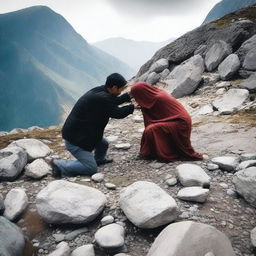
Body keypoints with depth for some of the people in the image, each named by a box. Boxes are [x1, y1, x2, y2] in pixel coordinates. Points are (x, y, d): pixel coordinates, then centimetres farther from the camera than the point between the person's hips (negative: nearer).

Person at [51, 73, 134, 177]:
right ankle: (60, 165, 1)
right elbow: (118, 113, -15)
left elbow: (112, 102, 21)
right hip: (74, 139, -10)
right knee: (91, 169, -5)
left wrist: (129, 96, 18)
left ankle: (98, 160, 45)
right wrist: (133, 107, 0)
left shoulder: (99, 91, 3)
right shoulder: (101, 98, -26)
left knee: (104, 144, 19)